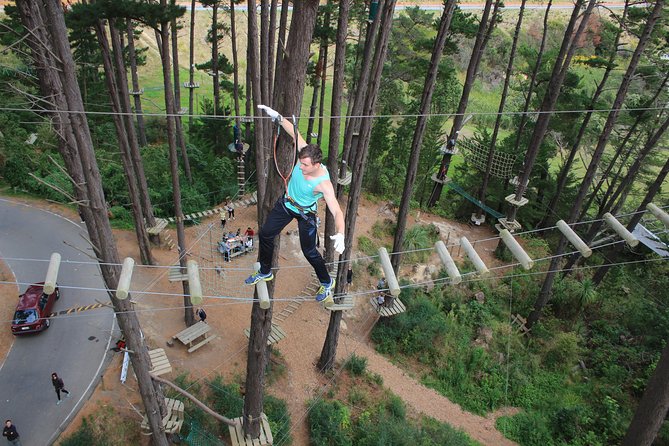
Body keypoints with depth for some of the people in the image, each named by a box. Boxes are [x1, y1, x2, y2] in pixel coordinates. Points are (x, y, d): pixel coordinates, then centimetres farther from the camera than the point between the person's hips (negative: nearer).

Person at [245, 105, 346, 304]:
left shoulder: (324, 184, -38)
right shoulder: (305, 155, -25)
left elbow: (337, 212, -43)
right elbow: (295, 133, -10)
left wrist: (340, 235, -59)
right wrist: (278, 117, -15)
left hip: (305, 213, -6)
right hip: (286, 203, 6)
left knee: (309, 251, 3)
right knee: (265, 234, 15)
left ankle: (327, 283, 31)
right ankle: (265, 272, 38)